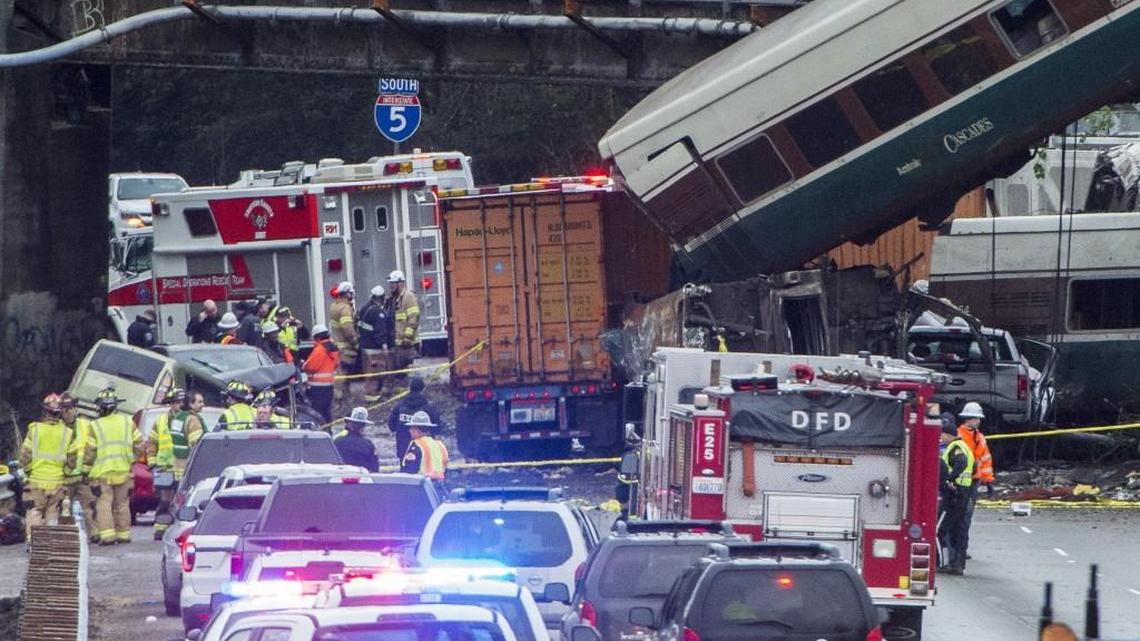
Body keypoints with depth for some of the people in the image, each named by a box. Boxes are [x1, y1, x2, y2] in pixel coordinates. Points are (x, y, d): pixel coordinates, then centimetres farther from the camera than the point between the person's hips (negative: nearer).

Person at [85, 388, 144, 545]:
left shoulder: (95, 426, -6)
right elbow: (139, 445, 6)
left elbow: (90, 452, -4)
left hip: (103, 472, -4)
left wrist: (89, 462, 15)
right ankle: (123, 534, 17)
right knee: (122, 504, 13)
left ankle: (107, 535, -13)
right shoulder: (127, 422, 4)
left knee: (104, 503, -3)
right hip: (123, 471, 4)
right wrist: (131, 459, 18)